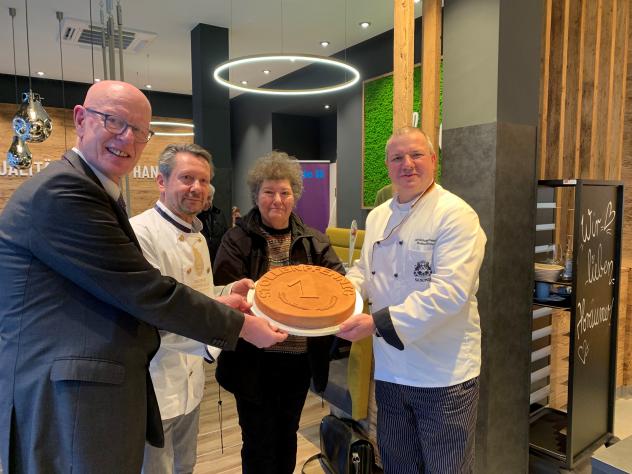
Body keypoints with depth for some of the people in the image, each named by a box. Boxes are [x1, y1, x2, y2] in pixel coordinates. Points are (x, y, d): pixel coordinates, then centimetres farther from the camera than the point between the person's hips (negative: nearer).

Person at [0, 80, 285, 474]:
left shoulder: (95, 192, 12)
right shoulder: (60, 190, -19)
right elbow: (145, 291, -21)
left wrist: (217, 304, 3)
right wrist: (239, 326, -11)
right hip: (64, 407, -9)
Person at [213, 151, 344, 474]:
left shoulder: (313, 240, 4)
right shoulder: (237, 239, -5)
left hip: (300, 359, 3)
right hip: (255, 361, -3)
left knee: (287, 436, 23)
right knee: (259, 443, 12)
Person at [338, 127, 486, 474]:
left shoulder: (456, 215, -13)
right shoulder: (378, 217, 8)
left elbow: (450, 291, -24)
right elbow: (364, 271, 15)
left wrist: (379, 322, -29)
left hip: (444, 374, -6)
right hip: (390, 369, 6)